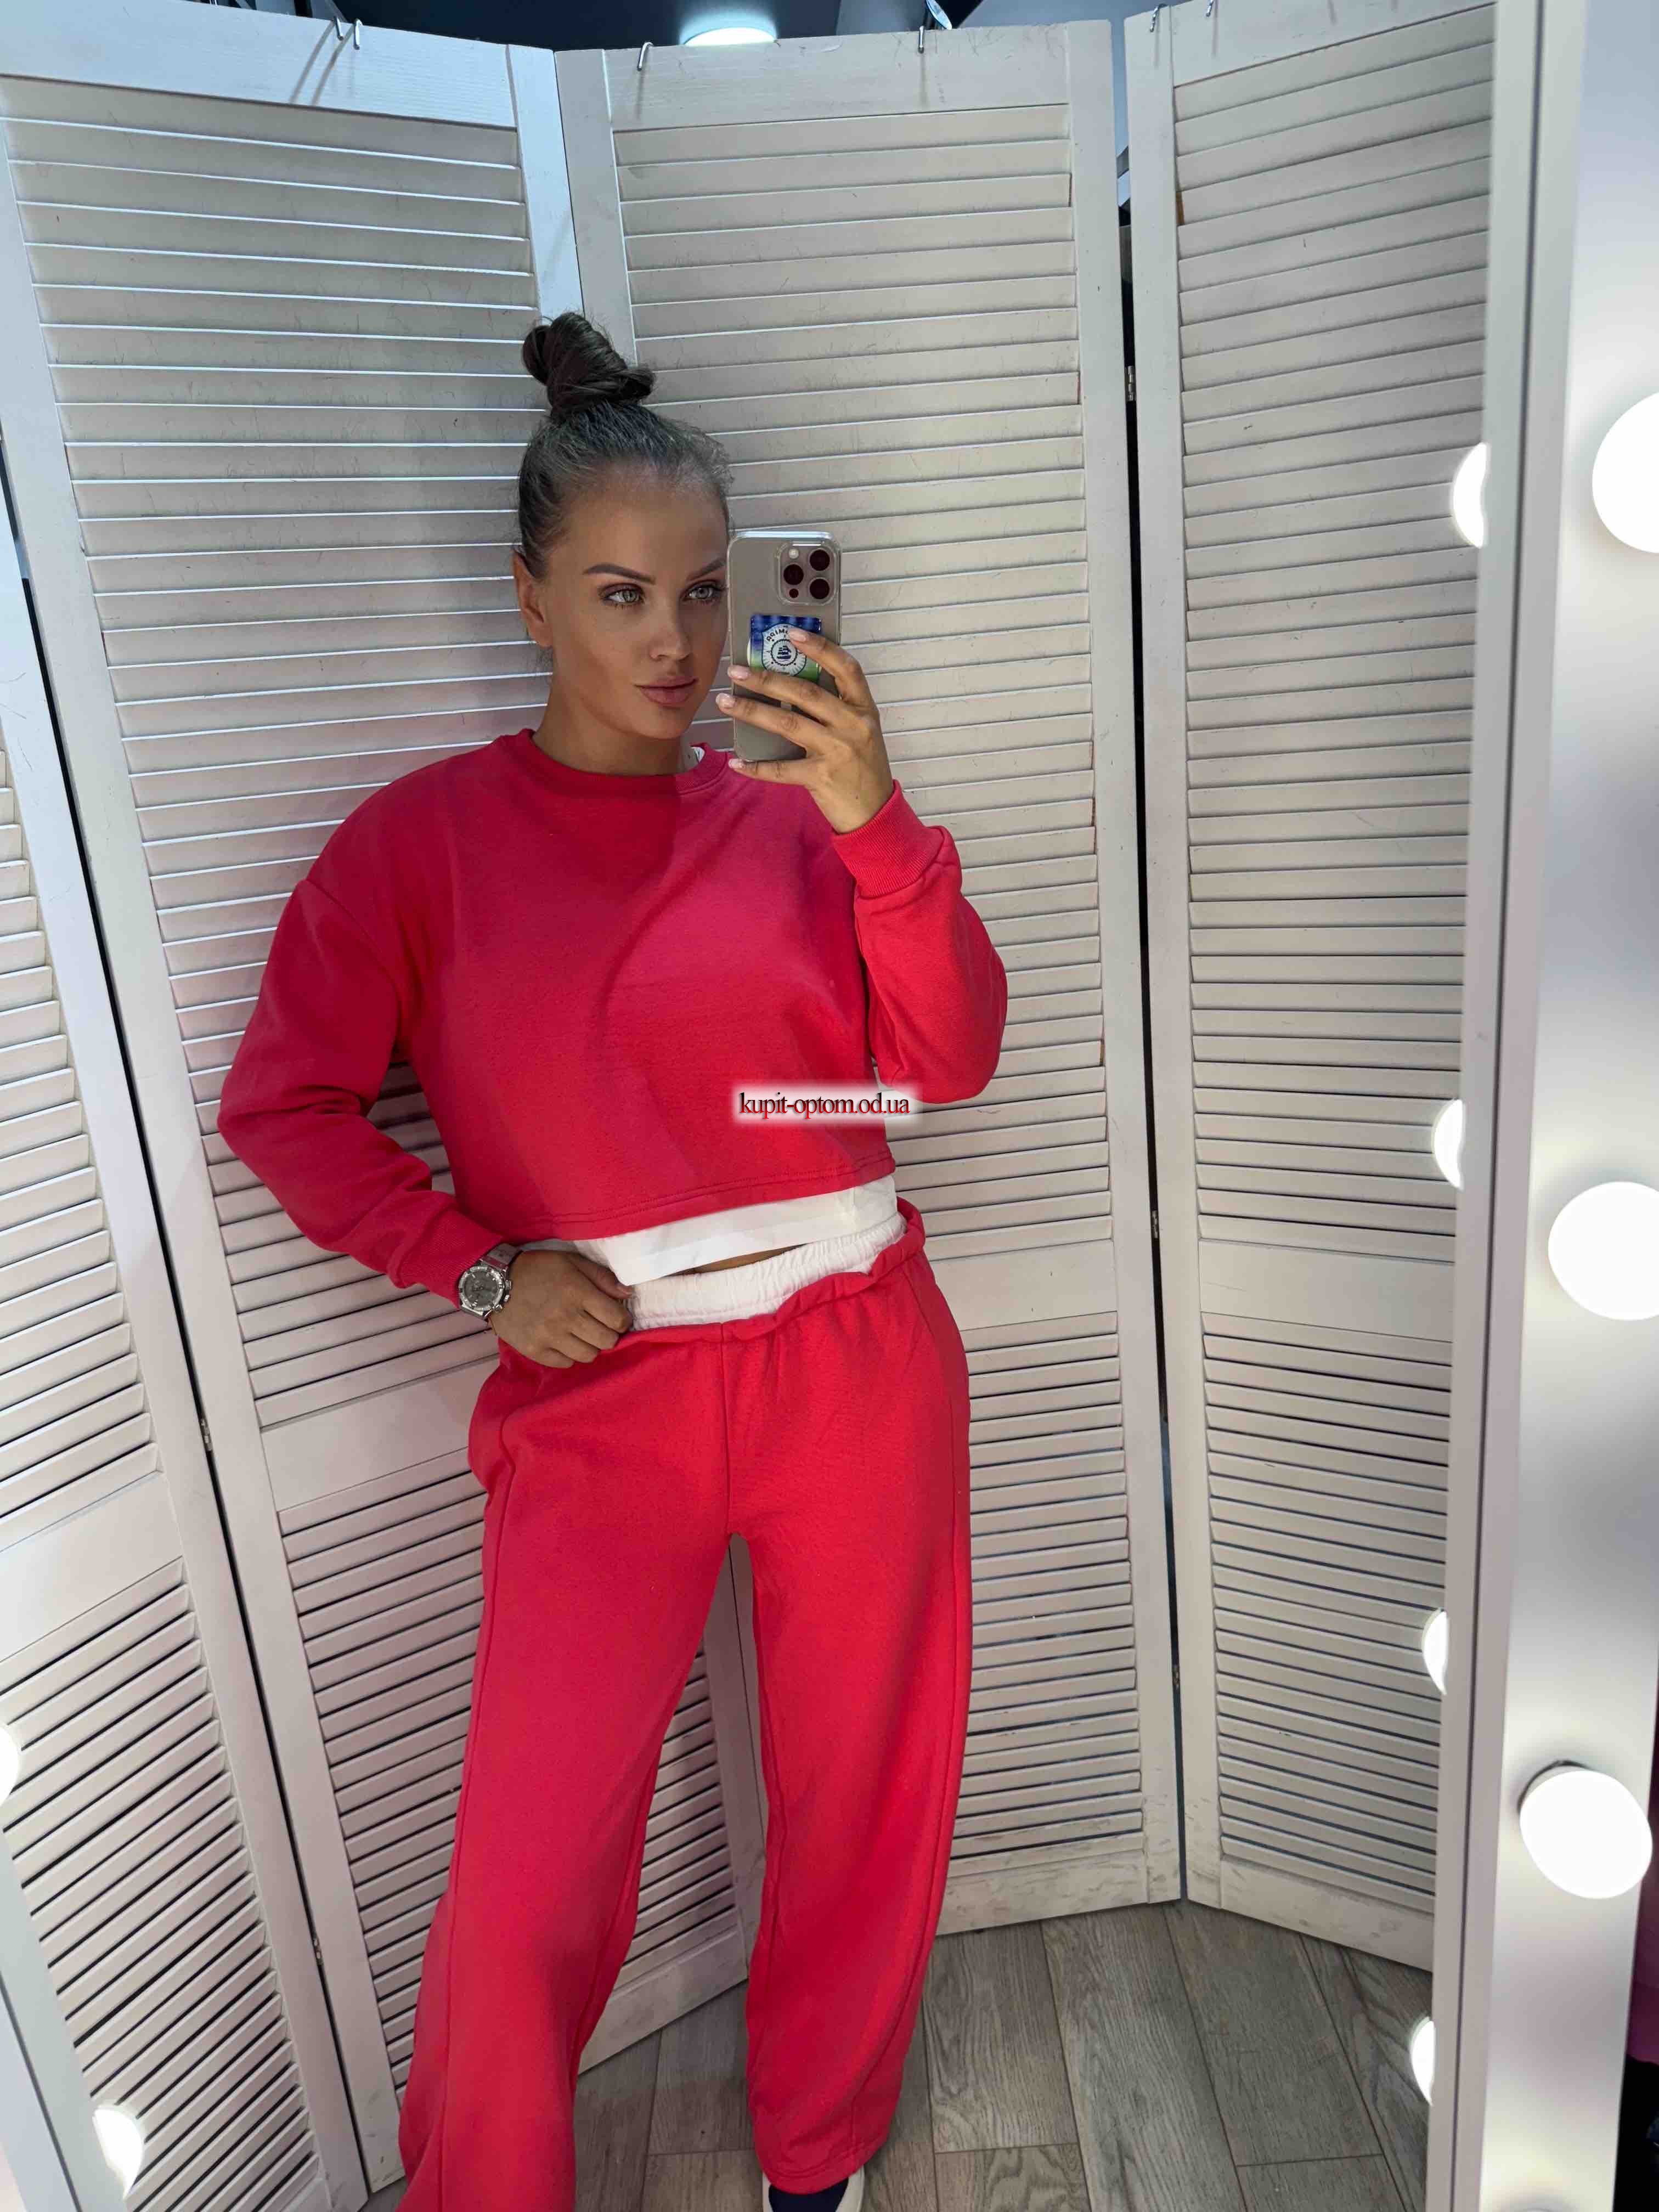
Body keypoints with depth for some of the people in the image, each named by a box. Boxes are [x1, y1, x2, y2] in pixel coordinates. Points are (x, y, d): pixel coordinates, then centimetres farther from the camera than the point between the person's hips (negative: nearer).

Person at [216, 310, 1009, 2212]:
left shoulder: (789, 815, 5)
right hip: (600, 1395, -2)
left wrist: (875, 821, -17)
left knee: (863, 1810, 15)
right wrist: (482, 1270, -7)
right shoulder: (427, 836, 2)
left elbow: (949, 1060, -4)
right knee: (524, 1896, 0)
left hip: (855, 1366, 2)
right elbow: (283, 1102, 3)